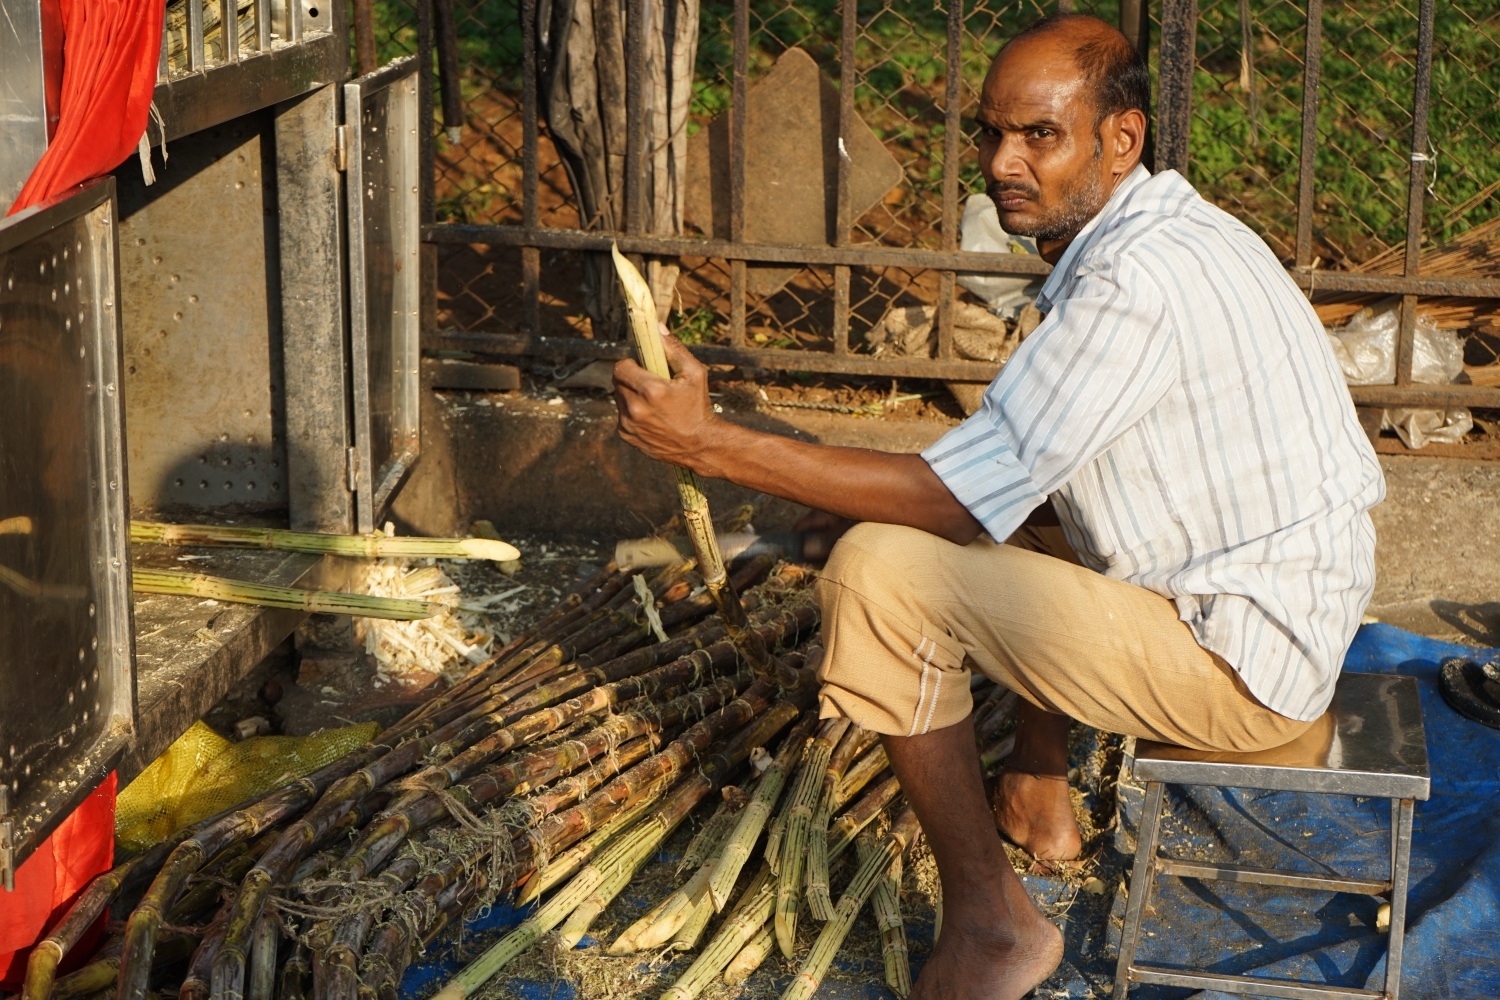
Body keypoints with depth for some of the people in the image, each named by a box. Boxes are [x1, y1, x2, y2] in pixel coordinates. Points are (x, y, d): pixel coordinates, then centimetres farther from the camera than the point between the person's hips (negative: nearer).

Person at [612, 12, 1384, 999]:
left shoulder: (1137, 281, -24)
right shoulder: (1184, 227, 8)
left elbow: (956, 497, -23)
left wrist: (712, 443, -22)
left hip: (1244, 662, -10)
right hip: (1299, 608, 10)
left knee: (879, 570, -15)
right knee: (1035, 511, 29)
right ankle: (1038, 798, 32)